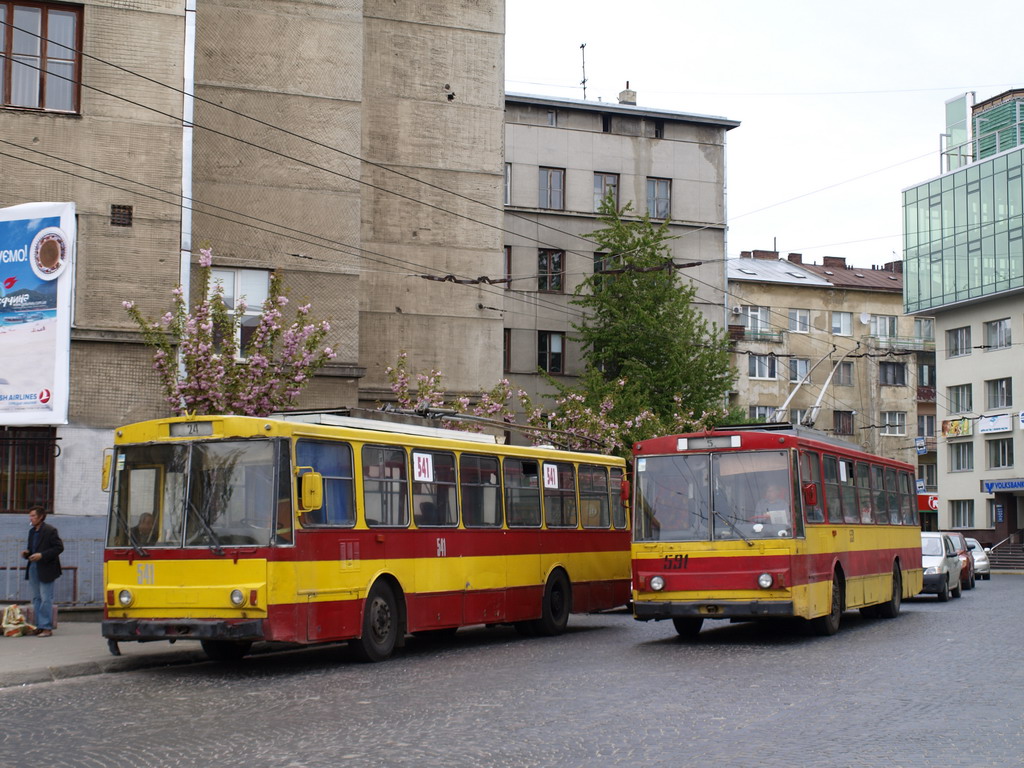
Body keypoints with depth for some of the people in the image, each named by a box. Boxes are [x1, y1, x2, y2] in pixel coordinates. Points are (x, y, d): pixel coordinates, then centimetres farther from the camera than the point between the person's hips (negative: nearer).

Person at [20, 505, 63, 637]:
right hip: (33, 568, 8)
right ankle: (39, 626, 17)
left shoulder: (50, 530, -9)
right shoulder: (32, 531, 15)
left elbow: (59, 547, -13)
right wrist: (26, 553, 2)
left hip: (46, 570, -8)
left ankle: (47, 627, -4)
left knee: (46, 598, -7)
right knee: (36, 598, 10)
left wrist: (42, 555, -20)